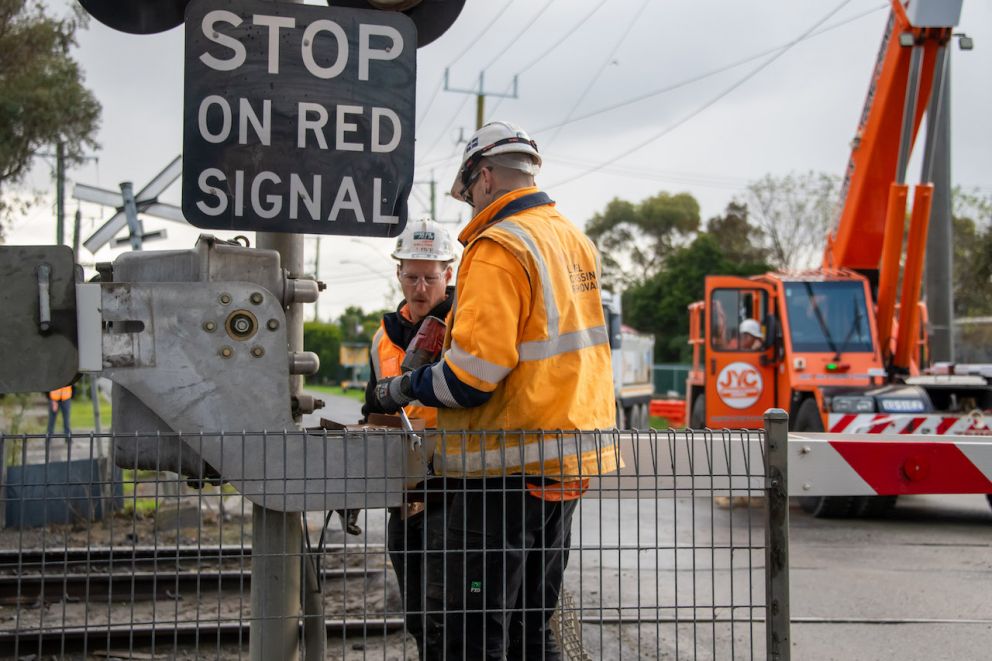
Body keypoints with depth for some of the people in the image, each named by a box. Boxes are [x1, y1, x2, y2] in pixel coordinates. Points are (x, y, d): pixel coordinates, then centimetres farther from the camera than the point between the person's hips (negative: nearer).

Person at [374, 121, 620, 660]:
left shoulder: (499, 247, -14)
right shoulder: (576, 242, 13)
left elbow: (471, 376, -21)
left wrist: (401, 390, -5)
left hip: (505, 470, -9)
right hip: (568, 460, 9)